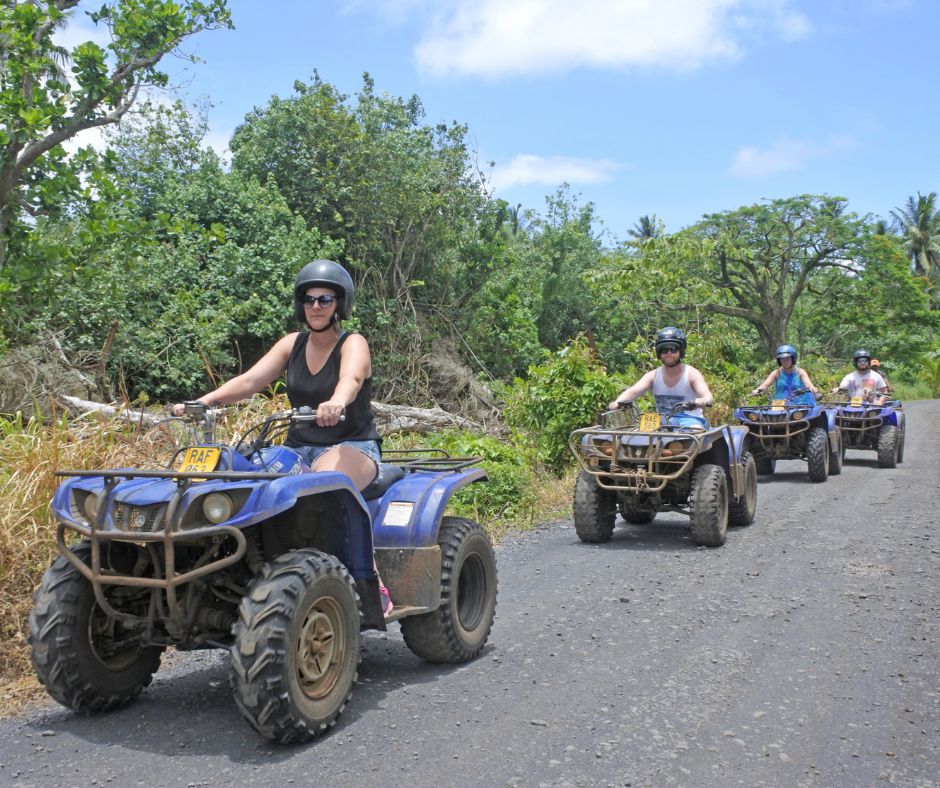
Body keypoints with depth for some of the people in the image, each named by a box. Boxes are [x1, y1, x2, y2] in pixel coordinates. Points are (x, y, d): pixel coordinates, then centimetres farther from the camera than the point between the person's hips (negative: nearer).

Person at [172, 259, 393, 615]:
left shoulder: (353, 344, -5)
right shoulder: (292, 344, 11)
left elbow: (351, 379, -29)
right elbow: (249, 380, 0)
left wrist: (337, 403, -52)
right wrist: (203, 402, -17)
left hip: (353, 447, -5)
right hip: (298, 448, 5)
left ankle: (375, 586, -32)